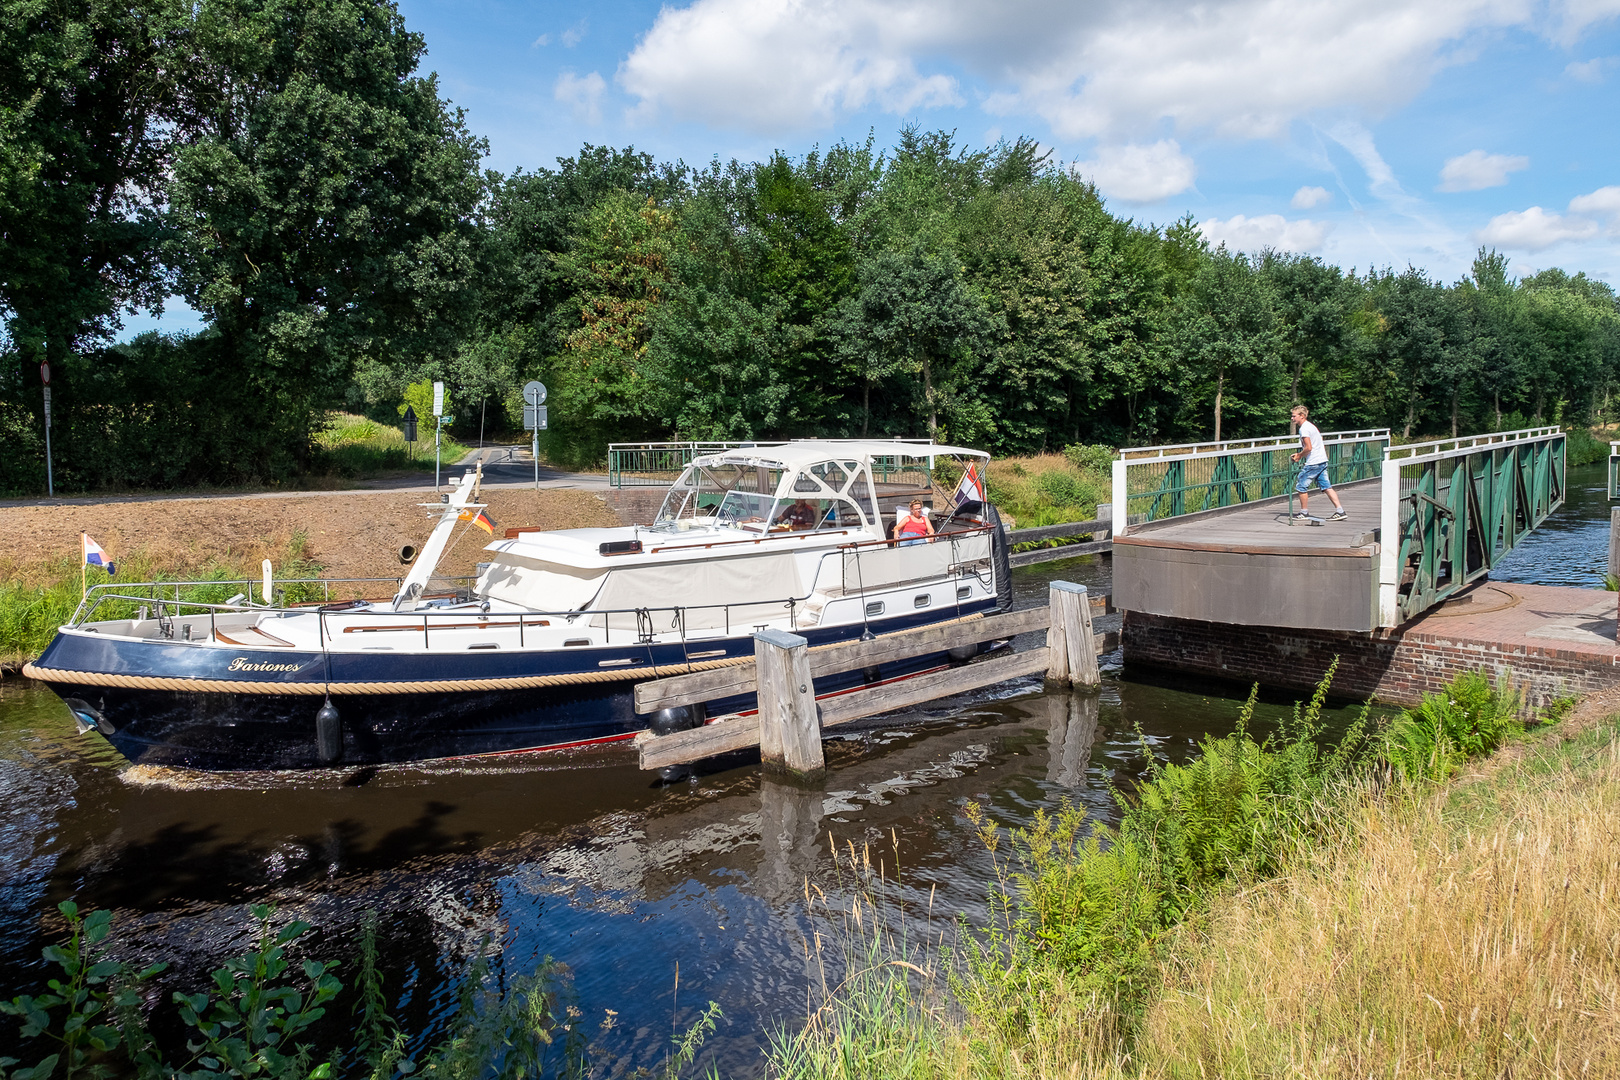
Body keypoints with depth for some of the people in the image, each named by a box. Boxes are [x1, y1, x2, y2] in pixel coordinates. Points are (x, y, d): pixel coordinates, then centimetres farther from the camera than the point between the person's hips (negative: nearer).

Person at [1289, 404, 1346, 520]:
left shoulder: (1304, 428, -12)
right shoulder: (1311, 426, 18)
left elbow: (1308, 447, -21)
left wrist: (1299, 456, -5)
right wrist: (1300, 454, 20)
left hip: (1313, 463, -9)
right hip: (1322, 461, 9)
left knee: (1301, 487, 3)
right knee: (1327, 487, 6)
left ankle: (1304, 512, 12)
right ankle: (1340, 511, 2)